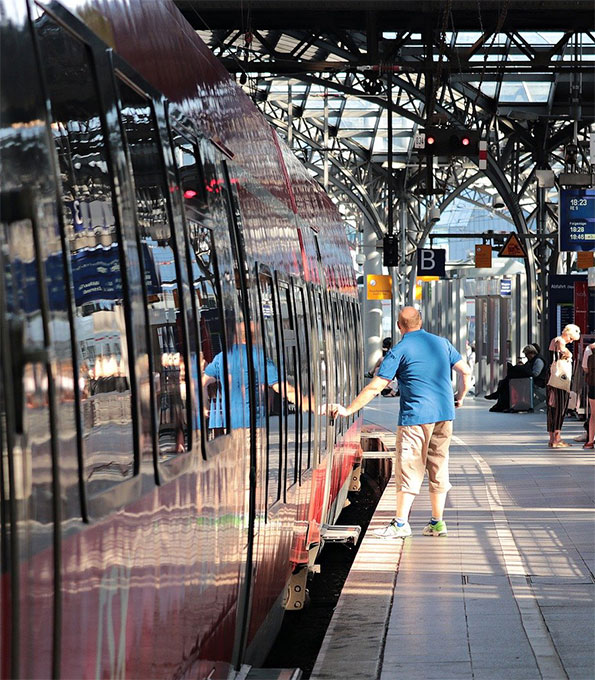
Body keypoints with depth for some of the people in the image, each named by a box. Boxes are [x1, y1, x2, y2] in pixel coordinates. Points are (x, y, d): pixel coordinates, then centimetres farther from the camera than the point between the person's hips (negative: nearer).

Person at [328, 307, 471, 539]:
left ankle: (401, 522, -2)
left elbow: (375, 387, -9)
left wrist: (348, 410, -6)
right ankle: (437, 522, 13)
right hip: (444, 415, 5)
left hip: (415, 416, -5)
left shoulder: (399, 350, -5)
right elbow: (466, 371, 10)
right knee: (438, 467, 11)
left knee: (409, 468, -1)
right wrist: (459, 398, 25)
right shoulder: (441, 343, 9)